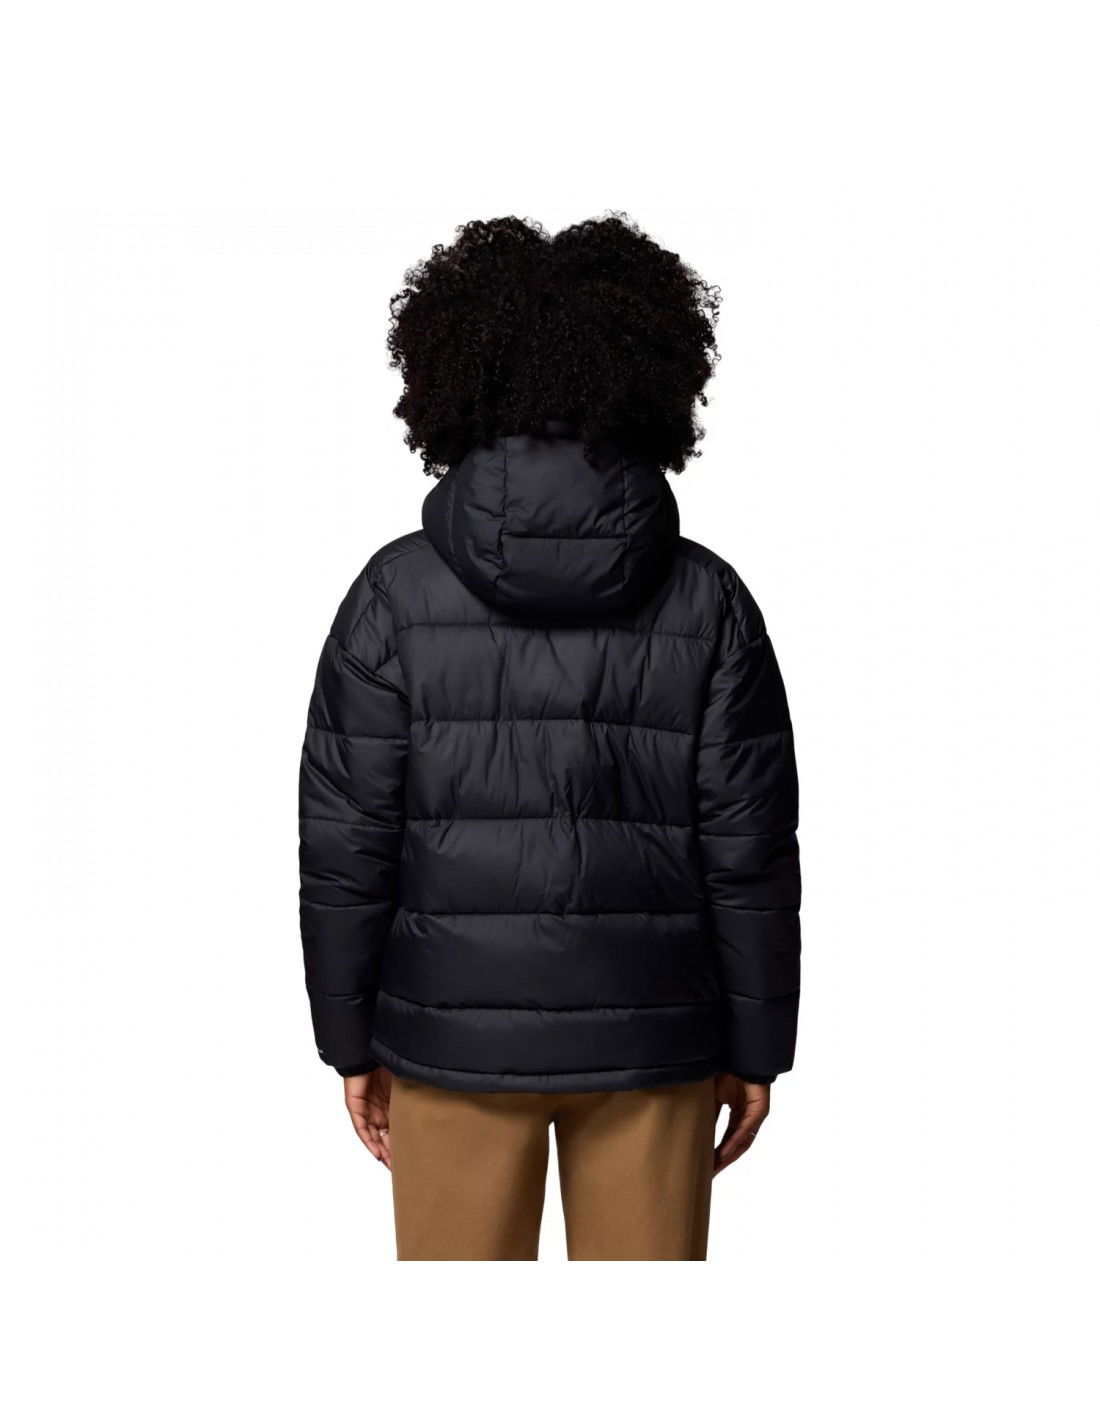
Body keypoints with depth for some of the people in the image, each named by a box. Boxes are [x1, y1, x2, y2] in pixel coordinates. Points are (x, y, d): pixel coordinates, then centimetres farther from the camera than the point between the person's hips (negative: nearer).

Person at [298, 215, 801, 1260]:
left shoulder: (397, 592, -10)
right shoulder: (708, 600, -8)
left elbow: (345, 846, -9)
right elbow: (750, 851, -6)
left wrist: (350, 1041, 3)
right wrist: (755, 1047, 4)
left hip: (455, 1034, 0)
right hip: (648, 1037, 1)